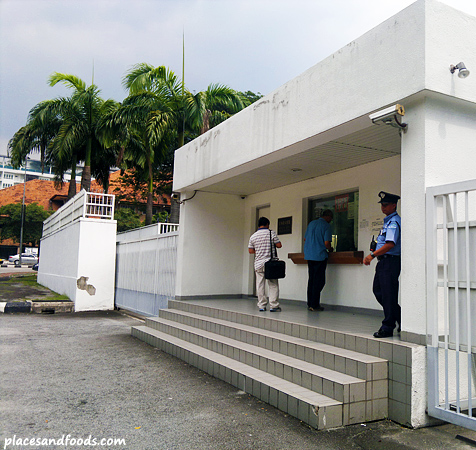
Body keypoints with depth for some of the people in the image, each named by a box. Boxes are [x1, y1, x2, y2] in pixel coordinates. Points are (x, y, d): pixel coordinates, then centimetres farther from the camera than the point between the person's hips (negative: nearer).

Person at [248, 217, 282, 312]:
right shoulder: (271, 233, -4)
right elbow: (279, 245, -4)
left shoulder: (253, 236, 5)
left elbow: (250, 251, 8)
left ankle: (262, 306, 11)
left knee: (260, 285, 9)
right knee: (273, 285, 4)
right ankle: (273, 306, 2)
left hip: (259, 264, 3)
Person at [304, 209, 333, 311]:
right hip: (320, 255, -7)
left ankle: (310, 304, 14)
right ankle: (314, 305, -1)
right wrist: (330, 249, 6)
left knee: (311, 279, 12)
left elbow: (305, 239, 18)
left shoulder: (311, 223, 13)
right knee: (319, 281, -1)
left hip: (309, 255, 7)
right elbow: (326, 243, -14)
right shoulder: (326, 226, -7)